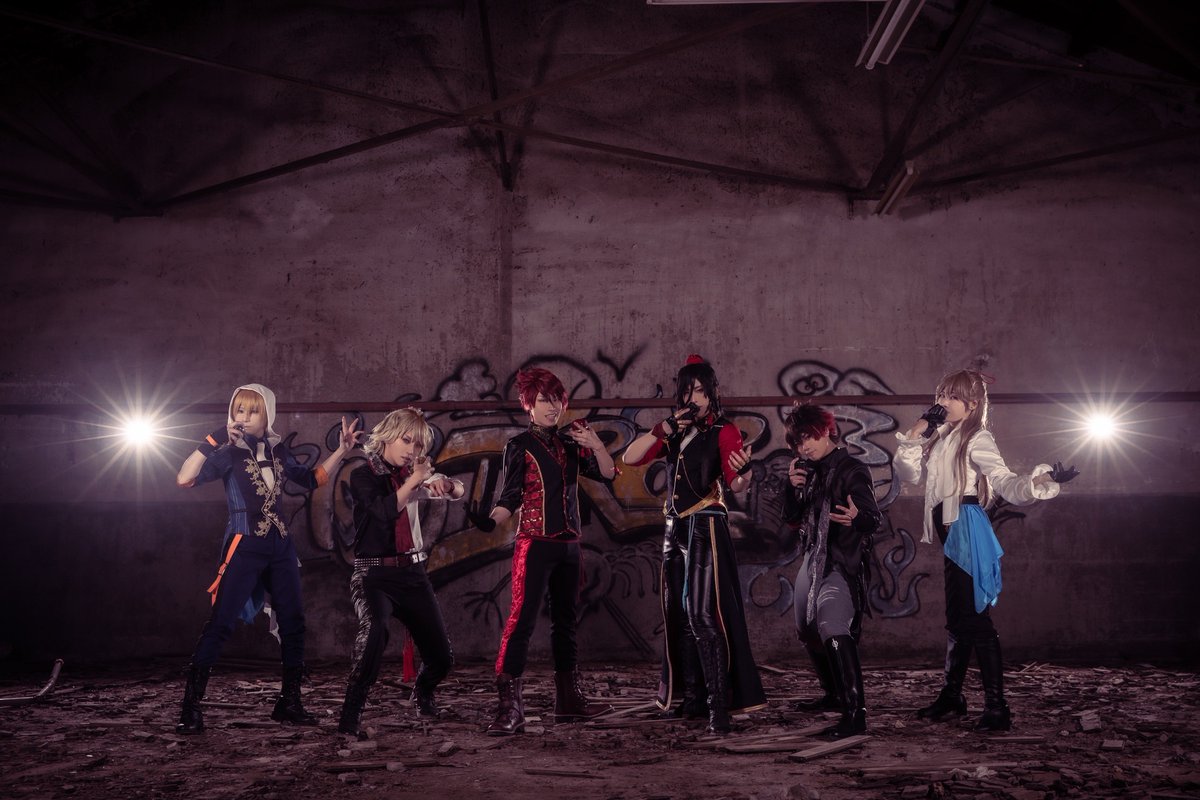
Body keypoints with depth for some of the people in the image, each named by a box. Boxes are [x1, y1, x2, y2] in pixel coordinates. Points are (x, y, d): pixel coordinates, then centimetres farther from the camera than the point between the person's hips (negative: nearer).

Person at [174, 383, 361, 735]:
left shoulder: (277, 449, 9)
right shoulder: (229, 451, -6)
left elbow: (311, 479, 20)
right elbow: (185, 479, -19)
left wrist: (342, 450, 14)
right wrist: (213, 440, -23)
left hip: (280, 546, 6)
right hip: (244, 547, -6)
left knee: (293, 623, 7)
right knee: (220, 624, -9)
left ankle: (289, 703, 19)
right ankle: (191, 708, -2)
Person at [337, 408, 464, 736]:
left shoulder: (411, 474, 9)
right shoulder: (363, 476, -5)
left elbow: (458, 492, 6)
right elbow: (385, 511, -21)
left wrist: (443, 482, -15)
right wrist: (413, 481, -23)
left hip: (413, 574, 5)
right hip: (374, 575, -5)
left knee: (442, 656, 4)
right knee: (374, 628, -37)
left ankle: (422, 692, 38)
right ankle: (352, 709, -23)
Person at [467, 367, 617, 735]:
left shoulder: (570, 442, 10)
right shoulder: (520, 446, -2)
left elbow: (608, 474, 4)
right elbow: (511, 497, -8)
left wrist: (596, 444, -12)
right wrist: (491, 520, -26)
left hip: (569, 546, 6)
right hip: (535, 544, -6)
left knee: (565, 619, 13)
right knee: (522, 618, -12)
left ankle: (569, 699, 24)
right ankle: (509, 707, -11)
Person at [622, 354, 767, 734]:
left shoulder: (723, 431, -4)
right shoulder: (675, 434, 13)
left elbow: (736, 484, -18)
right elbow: (629, 458, 3)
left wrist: (744, 471, -41)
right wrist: (663, 428, -7)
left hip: (706, 528, -7)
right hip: (675, 528, 7)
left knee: (703, 613, -14)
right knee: (679, 615, 9)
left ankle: (719, 703, -10)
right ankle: (692, 697, 19)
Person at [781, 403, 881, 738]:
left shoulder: (851, 469, -10)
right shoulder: (809, 471, 11)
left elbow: (874, 518, -18)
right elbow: (791, 518, 13)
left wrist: (856, 518, -41)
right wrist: (793, 488, -4)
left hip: (843, 563, -8)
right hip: (813, 559, 8)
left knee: (834, 630, -23)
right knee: (808, 630, 16)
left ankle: (855, 714, -22)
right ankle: (834, 694, 35)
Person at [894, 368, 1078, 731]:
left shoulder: (977, 439, -9)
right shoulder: (941, 437, 14)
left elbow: (1006, 483, -17)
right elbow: (908, 473, 12)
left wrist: (1041, 480, -36)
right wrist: (917, 432, 4)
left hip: (967, 531, -8)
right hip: (951, 533, 8)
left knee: (974, 618, -8)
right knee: (957, 618, 16)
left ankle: (997, 707, -3)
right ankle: (951, 696, 27)